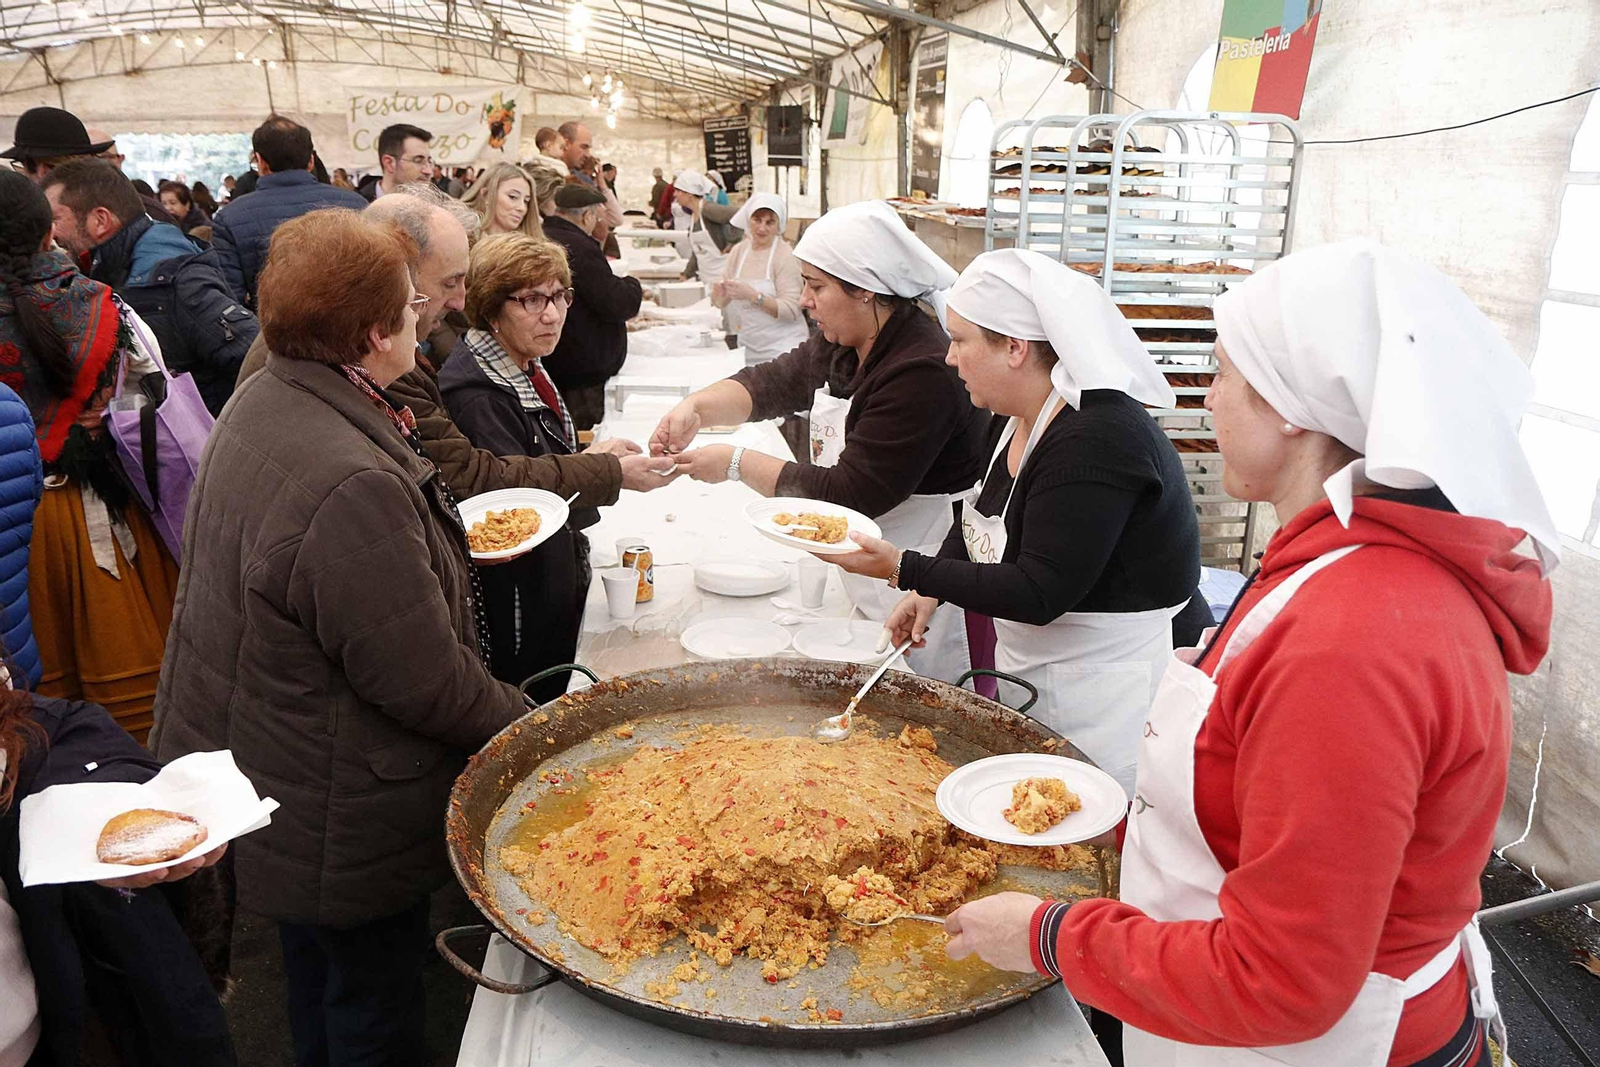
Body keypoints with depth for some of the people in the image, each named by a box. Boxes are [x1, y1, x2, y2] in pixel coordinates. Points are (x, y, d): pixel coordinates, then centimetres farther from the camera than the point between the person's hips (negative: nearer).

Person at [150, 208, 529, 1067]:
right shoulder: (352, 483, -35)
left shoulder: (263, 404, -2)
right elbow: (424, 682, -28)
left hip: (269, 763, 10)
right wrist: (528, 728, -13)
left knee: (319, 981, 31)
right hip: (339, 825, -9)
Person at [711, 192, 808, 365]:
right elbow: (721, 303, 8)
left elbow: (791, 311, -17)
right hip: (746, 349, 4)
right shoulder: (738, 251, 7)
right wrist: (719, 293, -15)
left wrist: (753, 296, -27)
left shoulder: (785, 255, -9)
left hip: (781, 350, -4)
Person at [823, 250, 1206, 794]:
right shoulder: (1016, 420, 3)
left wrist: (905, 570, -25)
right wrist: (930, 589, 4)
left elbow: (1039, 595, -27)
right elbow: (982, 513, 20)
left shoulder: (1099, 441, -26)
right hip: (1033, 677, 9)